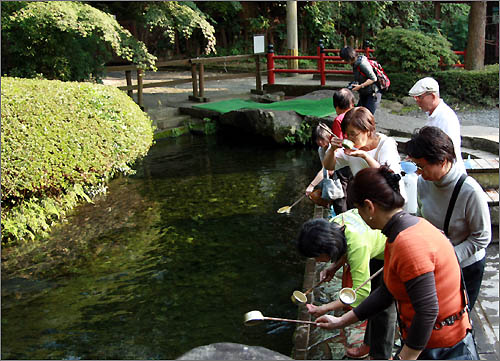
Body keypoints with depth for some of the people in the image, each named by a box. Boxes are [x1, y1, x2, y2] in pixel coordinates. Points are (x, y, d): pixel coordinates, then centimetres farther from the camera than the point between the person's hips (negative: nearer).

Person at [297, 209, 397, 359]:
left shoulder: (358, 246, -43)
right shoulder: (333, 225, -18)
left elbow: (362, 293, -40)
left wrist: (325, 309, -39)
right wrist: (334, 267, -11)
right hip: (377, 249, 8)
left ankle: (382, 355, 9)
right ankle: (370, 344, 31)